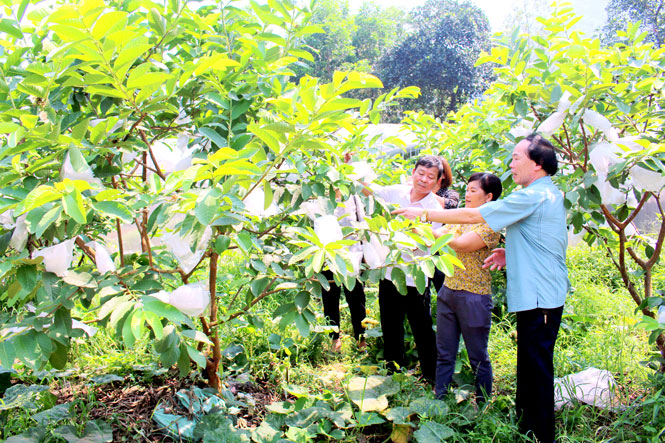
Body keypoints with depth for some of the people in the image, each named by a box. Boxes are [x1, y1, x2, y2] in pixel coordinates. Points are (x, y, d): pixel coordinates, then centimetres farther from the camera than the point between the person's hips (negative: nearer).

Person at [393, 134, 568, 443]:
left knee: (537, 371, 0)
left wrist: (425, 214, -8)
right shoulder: (551, 195, 15)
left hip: (538, 298, -10)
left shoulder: (533, 196, -16)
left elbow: (472, 215, -15)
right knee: (531, 368, 17)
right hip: (542, 296, 10)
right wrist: (511, 254, 13)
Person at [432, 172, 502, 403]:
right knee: (444, 354, 12)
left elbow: (461, 244, -21)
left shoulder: (491, 224, -11)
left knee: (478, 358, 9)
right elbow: (439, 238, 6)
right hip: (448, 291, 6)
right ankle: (439, 401, 23)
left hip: (474, 297, -6)